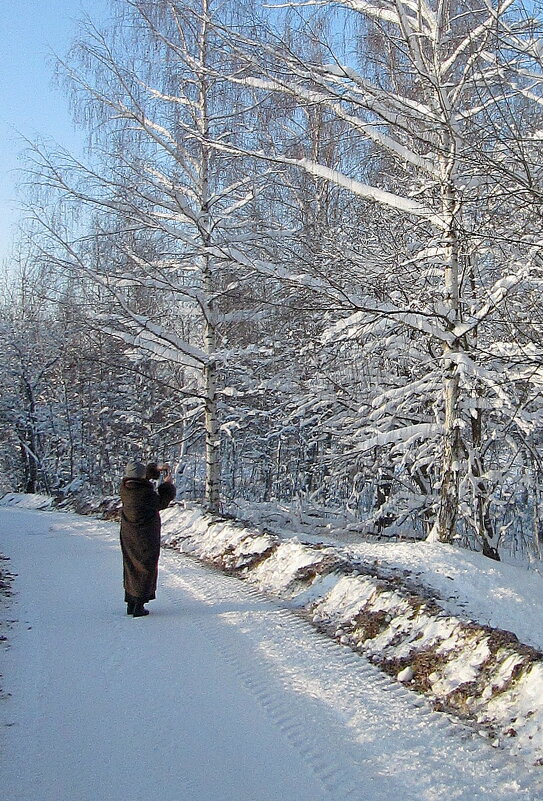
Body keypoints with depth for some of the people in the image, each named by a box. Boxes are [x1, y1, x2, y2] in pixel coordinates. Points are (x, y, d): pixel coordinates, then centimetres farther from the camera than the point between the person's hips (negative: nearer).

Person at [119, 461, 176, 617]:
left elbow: (138, 478, 17)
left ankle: (130, 604, 24)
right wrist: (168, 485, 5)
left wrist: (155, 468, 13)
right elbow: (161, 503, -4)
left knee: (131, 567, 18)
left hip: (128, 535, 6)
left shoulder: (125, 487, -4)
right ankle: (139, 607, 5)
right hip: (146, 536, -6)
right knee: (146, 569, 6)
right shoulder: (146, 493, -23)